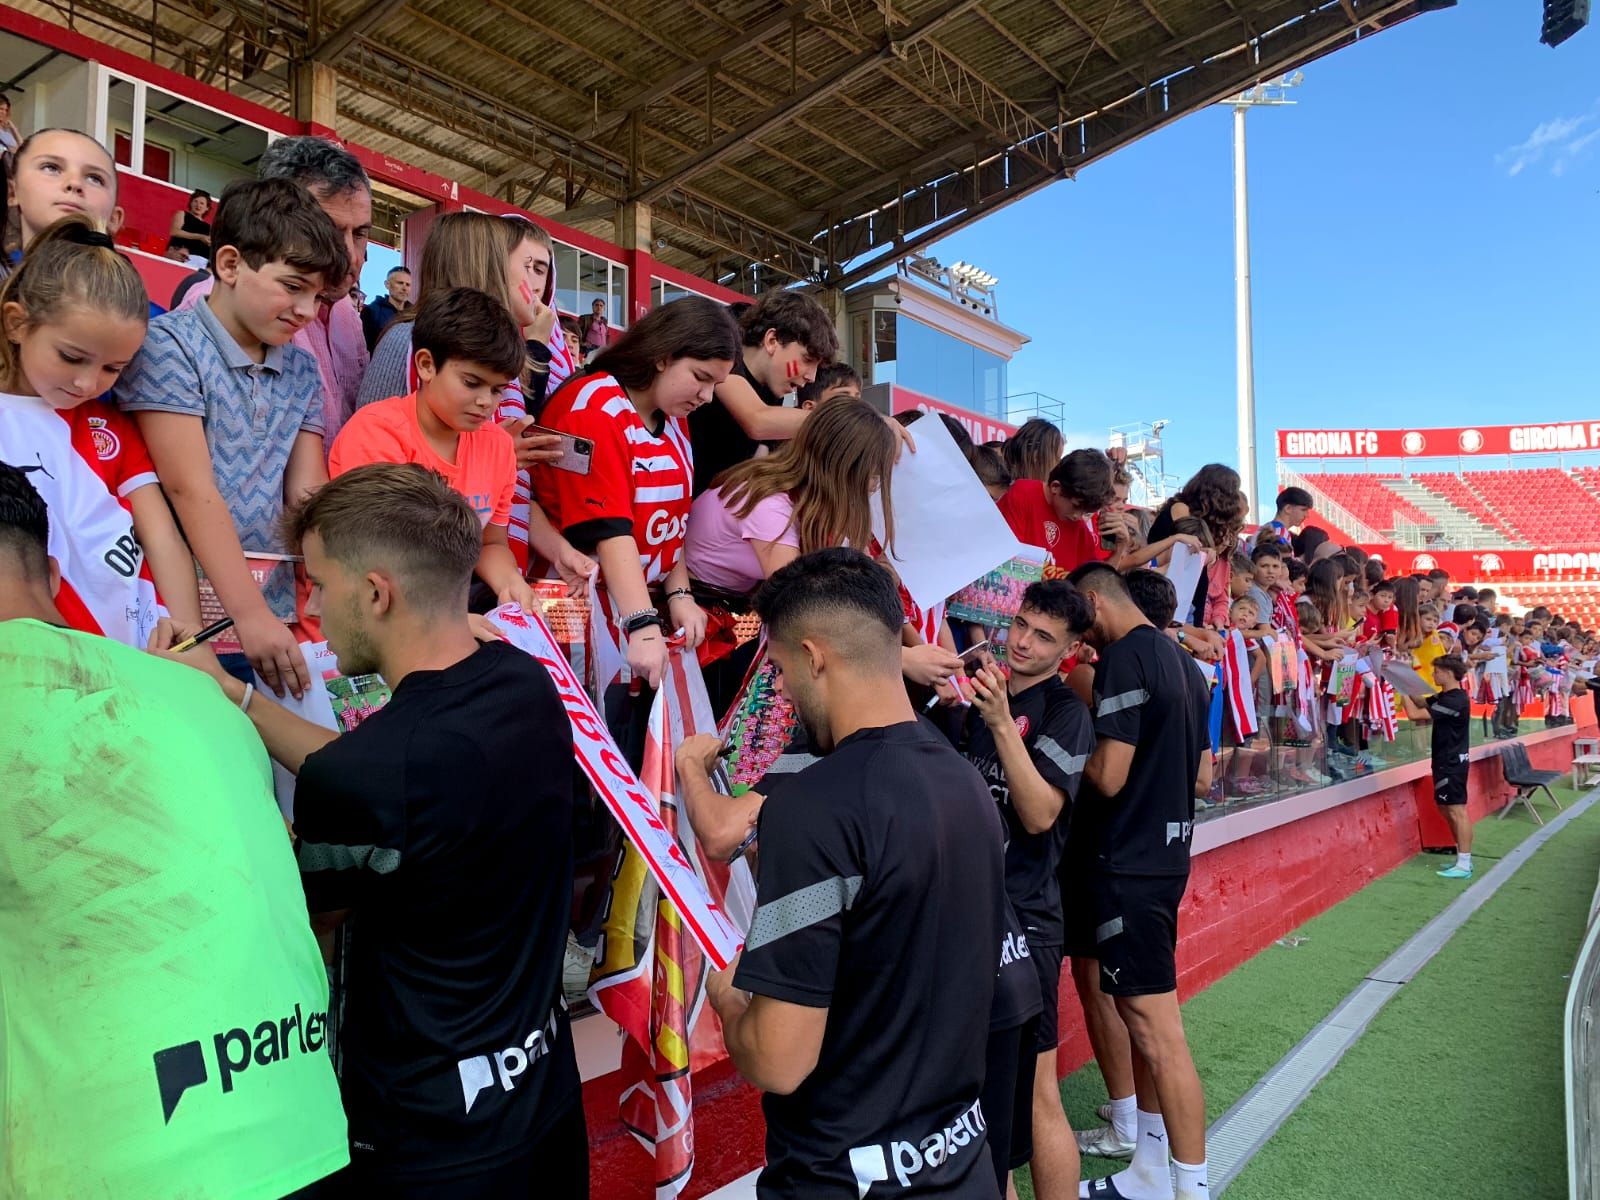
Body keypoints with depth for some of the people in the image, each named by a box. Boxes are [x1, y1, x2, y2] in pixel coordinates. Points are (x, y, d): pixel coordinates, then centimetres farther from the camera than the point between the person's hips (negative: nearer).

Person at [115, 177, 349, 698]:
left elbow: (309, 494, 5)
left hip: (279, 616, 5)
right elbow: (191, 492, -14)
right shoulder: (167, 346, -6)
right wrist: (249, 614, -21)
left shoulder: (302, 369, 12)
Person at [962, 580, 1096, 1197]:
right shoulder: (985, 694, 10)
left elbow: (1039, 814, -20)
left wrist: (1002, 723, -29)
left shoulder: (1065, 710, -10)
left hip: (1023, 918, -7)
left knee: (1035, 1093, -4)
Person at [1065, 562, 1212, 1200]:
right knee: (1141, 1015, 16)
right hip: (1165, 856, 10)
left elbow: (1108, 775, -21)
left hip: (1127, 862, -10)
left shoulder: (1123, 658, -16)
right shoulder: (1183, 662, 13)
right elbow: (1203, 776, 17)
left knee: (1157, 1029, -3)